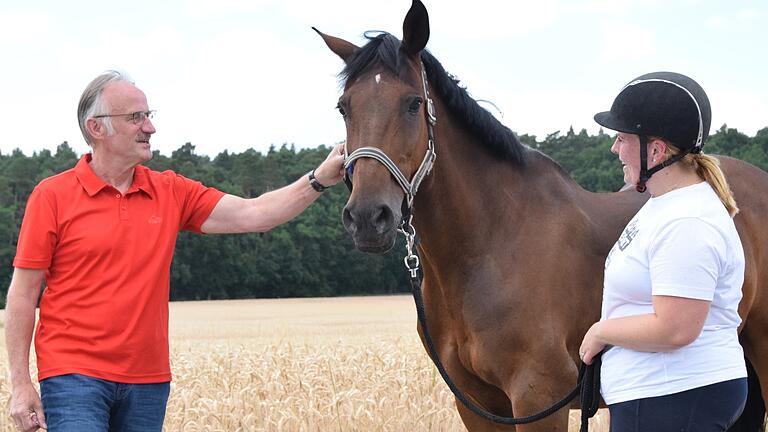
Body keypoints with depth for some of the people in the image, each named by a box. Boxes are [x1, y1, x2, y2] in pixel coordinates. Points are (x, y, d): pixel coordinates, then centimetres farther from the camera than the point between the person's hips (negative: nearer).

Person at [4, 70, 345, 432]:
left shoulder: (171, 193, 9)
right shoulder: (52, 196, -3)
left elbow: (252, 215, 6)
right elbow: (23, 293, -2)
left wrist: (319, 180, -7)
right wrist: (20, 385, -7)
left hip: (149, 381, 5)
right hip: (74, 376, -4)